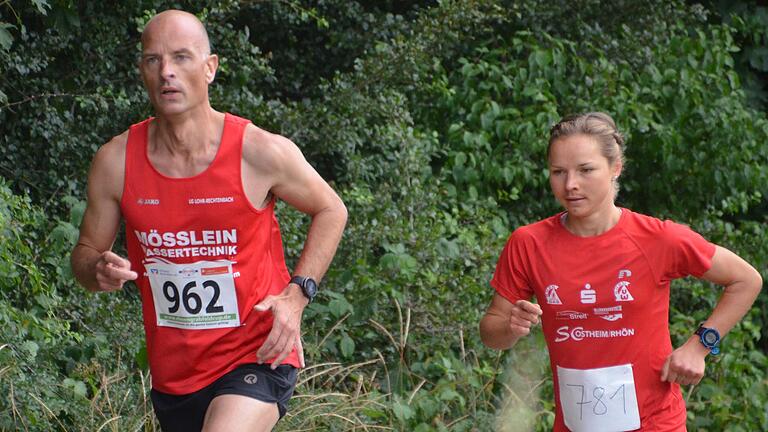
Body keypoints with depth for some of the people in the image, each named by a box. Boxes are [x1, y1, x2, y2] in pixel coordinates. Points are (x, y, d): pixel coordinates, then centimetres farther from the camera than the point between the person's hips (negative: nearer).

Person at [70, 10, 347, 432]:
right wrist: (99, 270, -17)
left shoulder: (260, 152, -13)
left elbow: (330, 210, 5)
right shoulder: (115, 161, -6)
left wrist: (297, 293, -8)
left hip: (256, 355, -4)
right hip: (172, 373, 4)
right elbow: (85, 253, 8)